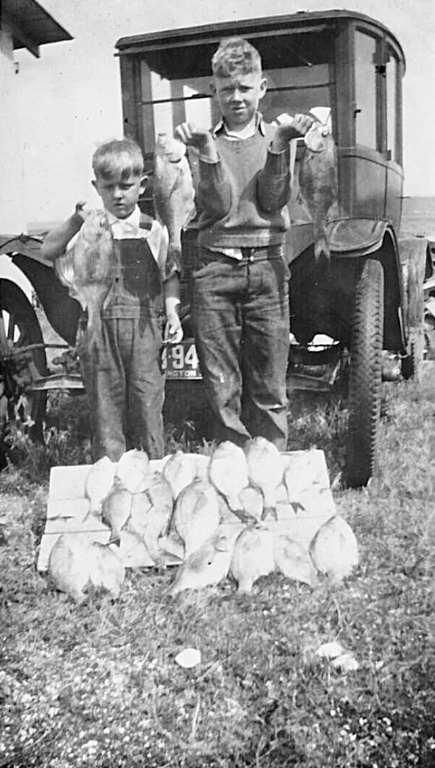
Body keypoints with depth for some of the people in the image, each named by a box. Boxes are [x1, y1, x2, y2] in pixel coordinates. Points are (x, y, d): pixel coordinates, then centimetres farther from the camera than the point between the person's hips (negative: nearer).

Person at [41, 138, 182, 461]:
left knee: (147, 399, 4)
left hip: (143, 325, -1)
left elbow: (169, 275, 10)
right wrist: (75, 221, -15)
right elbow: (49, 251, -3)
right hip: (99, 325, 1)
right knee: (104, 402, 6)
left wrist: (173, 314, -2)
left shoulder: (153, 230, 6)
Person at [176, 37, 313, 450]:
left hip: (266, 265, 0)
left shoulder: (276, 136, 11)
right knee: (221, 383, 2)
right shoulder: (206, 140, 9)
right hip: (214, 266, 0)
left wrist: (279, 145, -13)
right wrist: (206, 149, -16)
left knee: (268, 384, 3)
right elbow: (219, 204, -4)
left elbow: (272, 201, -3)